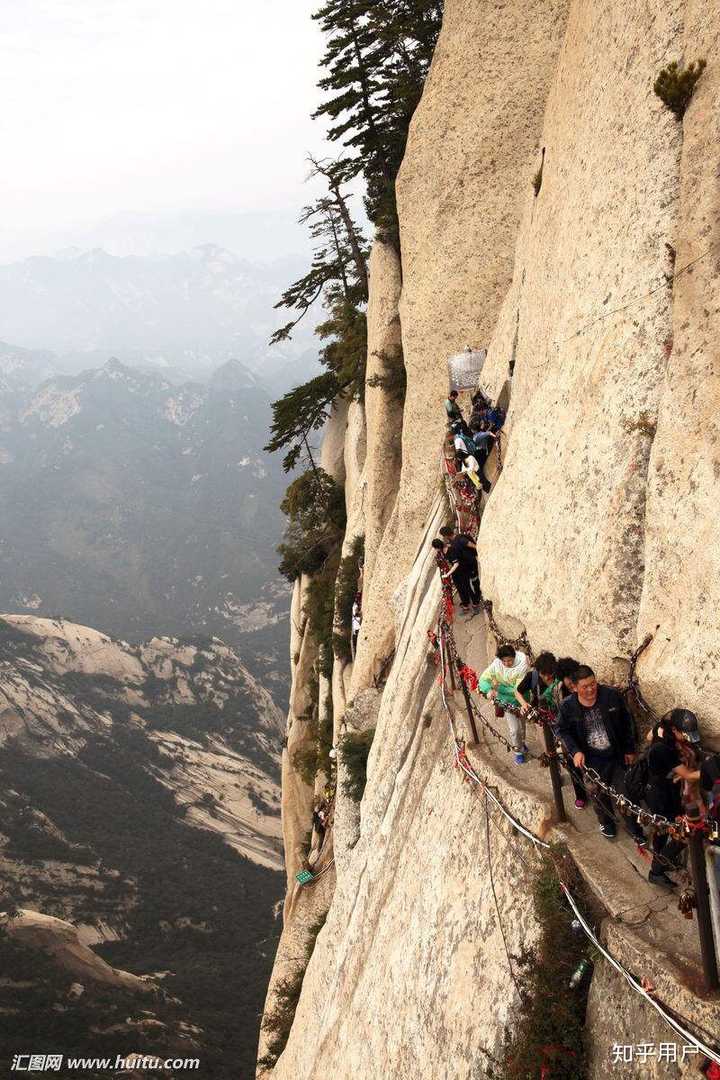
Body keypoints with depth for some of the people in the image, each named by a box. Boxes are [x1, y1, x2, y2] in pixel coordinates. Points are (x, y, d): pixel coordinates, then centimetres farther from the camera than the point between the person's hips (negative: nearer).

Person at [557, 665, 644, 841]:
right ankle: (606, 822, 42)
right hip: (591, 760, 0)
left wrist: (629, 750, 0)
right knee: (598, 794, 14)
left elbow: (626, 722, -3)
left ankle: (635, 828, 30)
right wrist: (575, 751, -13)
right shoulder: (568, 706, -15)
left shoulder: (611, 696, -16)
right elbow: (563, 730, 1)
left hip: (617, 755, 0)